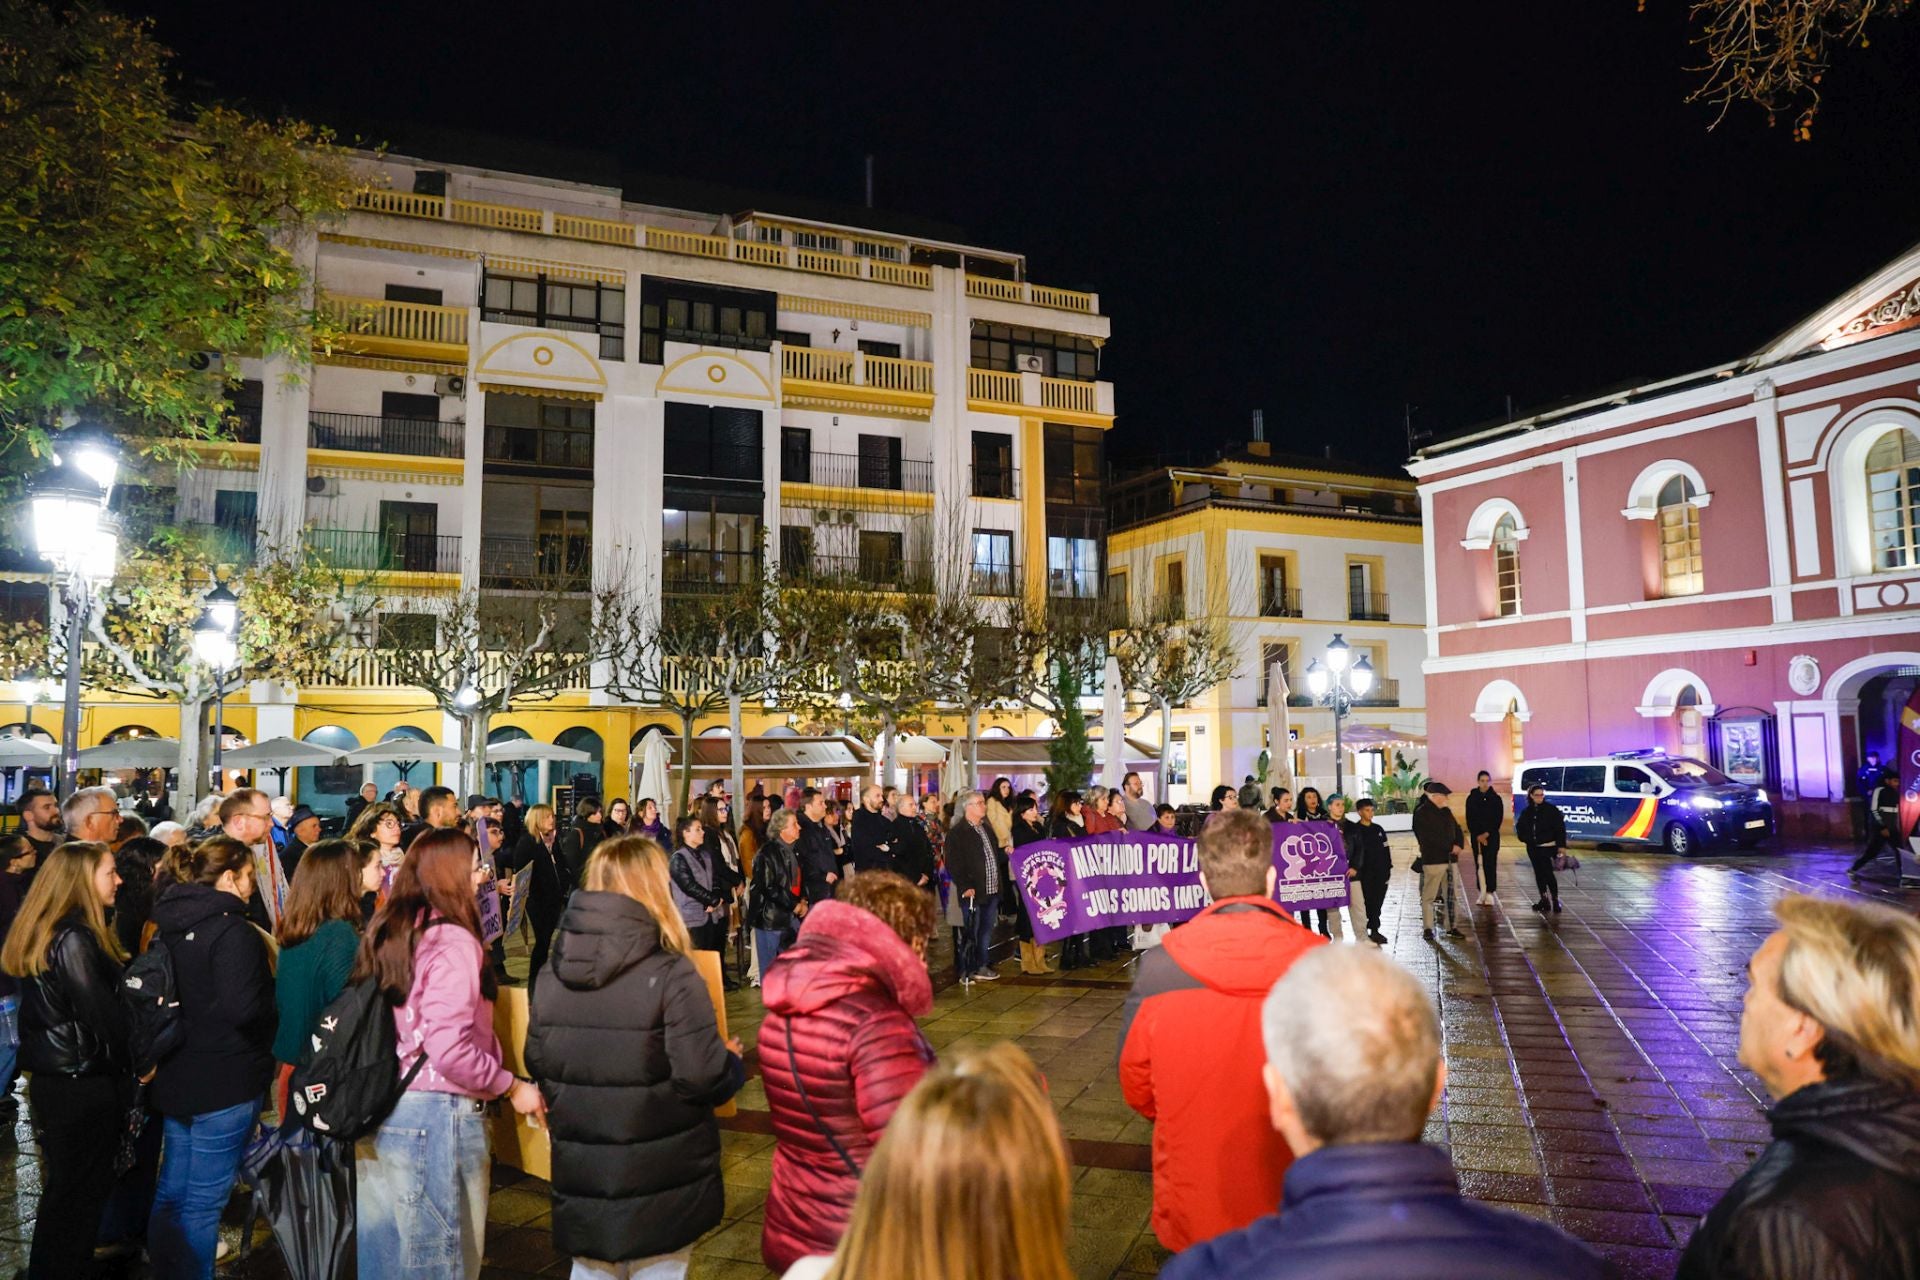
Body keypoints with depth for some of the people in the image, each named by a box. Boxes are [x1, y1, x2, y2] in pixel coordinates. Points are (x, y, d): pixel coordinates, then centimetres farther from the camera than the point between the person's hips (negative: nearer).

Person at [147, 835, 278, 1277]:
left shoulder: (171, 922, 5)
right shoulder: (233, 931, -21)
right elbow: (244, 1007, -29)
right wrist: (276, 1006, -11)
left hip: (175, 1075, 9)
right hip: (225, 1083, -9)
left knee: (171, 1192, 21)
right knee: (202, 1203, 3)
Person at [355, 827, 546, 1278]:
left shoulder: (386, 930, 6)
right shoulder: (453, 941, -19)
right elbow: (449, 1051, -26)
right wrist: (512, 1087, -13)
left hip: (379, 1107, 8)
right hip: (433, 1116, -8)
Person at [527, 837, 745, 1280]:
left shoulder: (554, 974, -1)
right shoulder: (671, 976, -19)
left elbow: (537, 1062, 8)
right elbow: (702, 1077, -21)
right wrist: (733, 1063, 0)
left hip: (580, 1177, 5)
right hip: (660, 1182, -5)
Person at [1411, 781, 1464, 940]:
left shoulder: (1446, 811, 15)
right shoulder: (1422, 813, -9)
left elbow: (1456, 828, 16)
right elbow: (1431, 837, -17)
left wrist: (1459, 845, -3)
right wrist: (1451, 847, -14)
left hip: (1449, 858, 7)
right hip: (1432, 860, -7)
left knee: (1450, 895, 10)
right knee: (1429, 895, -2)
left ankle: (1451, 927, 18)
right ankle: (1427, 928, 6)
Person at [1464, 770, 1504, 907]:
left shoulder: (1496, 798, 0)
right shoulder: (1471, 798, 3)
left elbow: (1499, 818, -2)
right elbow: (1469, 819, 2)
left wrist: (1487, 834, -8)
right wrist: (1478, 836, -7)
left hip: (1492, 836, -2)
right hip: (1476, 836, 2)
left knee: (1490, 864, -8)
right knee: (1479, 865, 1)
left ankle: (1490, 893, -9)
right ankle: (1482, 893, 5)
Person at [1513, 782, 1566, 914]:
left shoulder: (1551, 809, -6)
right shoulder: (1527, 811, 8)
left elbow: (1560, 827, -8)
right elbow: (1519, 826, 20)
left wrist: (1561, 845, -12)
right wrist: (1523, 838, 3)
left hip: (1547, 846, -5)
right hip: (1533, 848, 5)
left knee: (1548, 873, -12)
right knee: (1539, 873, 10)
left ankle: (1555, 900, -5)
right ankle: (1544, 899, 18)